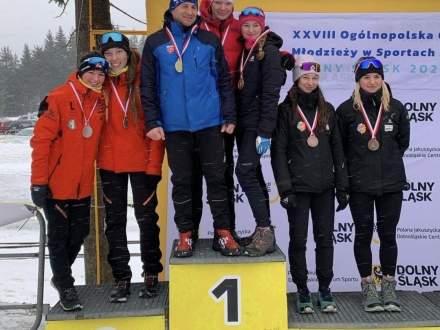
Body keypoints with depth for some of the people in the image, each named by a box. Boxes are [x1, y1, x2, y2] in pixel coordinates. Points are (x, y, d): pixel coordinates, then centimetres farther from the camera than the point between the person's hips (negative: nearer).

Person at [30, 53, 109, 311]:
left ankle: (61, 275, 37)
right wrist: (38, 182, -17)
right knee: (59, 236, 6)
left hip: (83, 185, 6)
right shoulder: (59, 98, -14)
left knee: (80, 233, 15)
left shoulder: (101, 103, 4)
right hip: (56, 184, -5)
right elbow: (41, 140, -16)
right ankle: (65, 286, 21)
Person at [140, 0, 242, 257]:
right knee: (181, 181, 7)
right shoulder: (155, 43, 4)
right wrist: (152, 122, -4)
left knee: (216, 177, 3)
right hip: (174, 125, 0)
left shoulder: (210, 41, 6)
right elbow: (148, 86, 3)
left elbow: (224, 81, 7)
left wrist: (230, 117, 1)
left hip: (209, 122, 0)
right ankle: (185, 234, 17)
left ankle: (224, 232, 12)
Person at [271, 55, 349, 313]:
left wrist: (342, 187, 6)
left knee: (325, 238, 6)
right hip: (298, 187, -3)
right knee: (298, 240, 3)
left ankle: (325, 290, 17)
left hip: (324, 187, 3)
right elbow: (278, 151, -5)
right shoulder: (286, 110, -1)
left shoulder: (327, 110, 10)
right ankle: (302, 291, 15)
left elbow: (337, 150, 11)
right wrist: (285, 189, -11)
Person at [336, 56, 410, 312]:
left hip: (391, 183, 1)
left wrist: (390, 160, 12)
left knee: (388, 234, 7)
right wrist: (356, 163, 6)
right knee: (363, 234, 6)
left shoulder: (396, 108, 4)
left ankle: (389, 287, 20)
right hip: (360, 185, -1)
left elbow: (403, 141, 14)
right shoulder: (346, 110, -2)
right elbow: (339, 146, 4)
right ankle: (368, 287, 17)